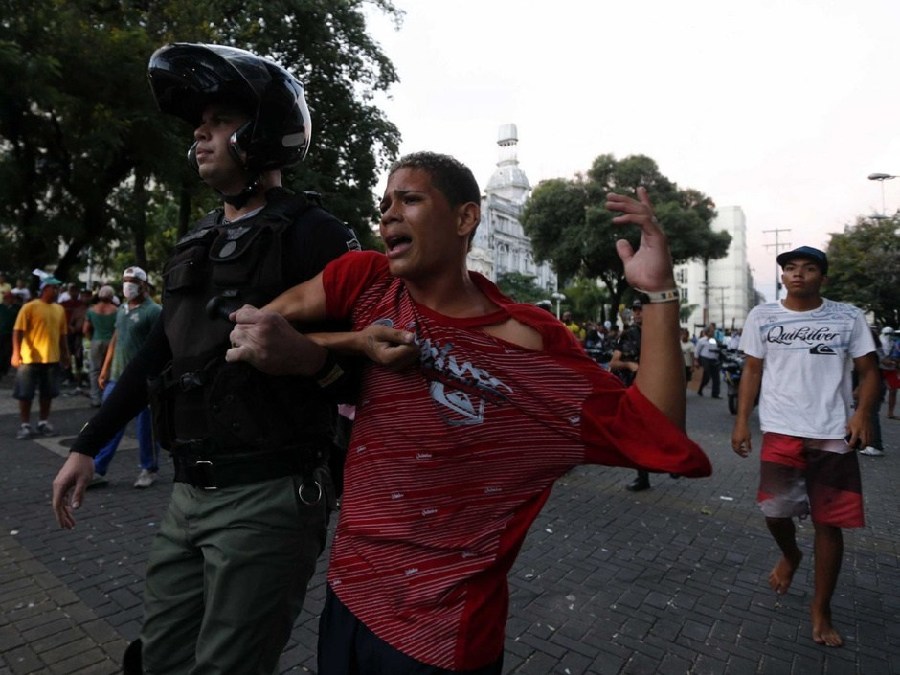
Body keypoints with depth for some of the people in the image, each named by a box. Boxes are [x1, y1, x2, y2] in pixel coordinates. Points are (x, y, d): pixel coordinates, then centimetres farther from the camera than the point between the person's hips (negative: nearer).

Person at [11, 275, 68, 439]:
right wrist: (16, 353, -19)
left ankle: (43, 422, 23)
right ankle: (25, 425, 14)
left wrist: (65, 353, 14)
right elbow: (18, 331, -11)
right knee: (25, 393, 4)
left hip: (52, 358, 5)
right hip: (30, 358, -5)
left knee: (48, 393, 11)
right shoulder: (29, 307, -8)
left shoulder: (59, 309, 9)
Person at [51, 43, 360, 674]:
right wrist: (87, 445, 20)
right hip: (190, 494, 8)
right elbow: (158, 351, 18)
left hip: (267, 497, -8)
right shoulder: (198, 243, 14)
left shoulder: (312, 234, -10)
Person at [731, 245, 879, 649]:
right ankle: (790, 555, 37)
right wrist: (741, 421, -2)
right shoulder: (762, 317, 3)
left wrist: (863, 412, -15)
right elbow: (752, 370, 5)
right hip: (780, 431, 0)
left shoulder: (849, 318, 2)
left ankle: (821, 609, 25)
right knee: (775, 509, 0)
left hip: (833, 435, 0)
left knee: (829, 523, 7)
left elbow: (868, 371, 4)